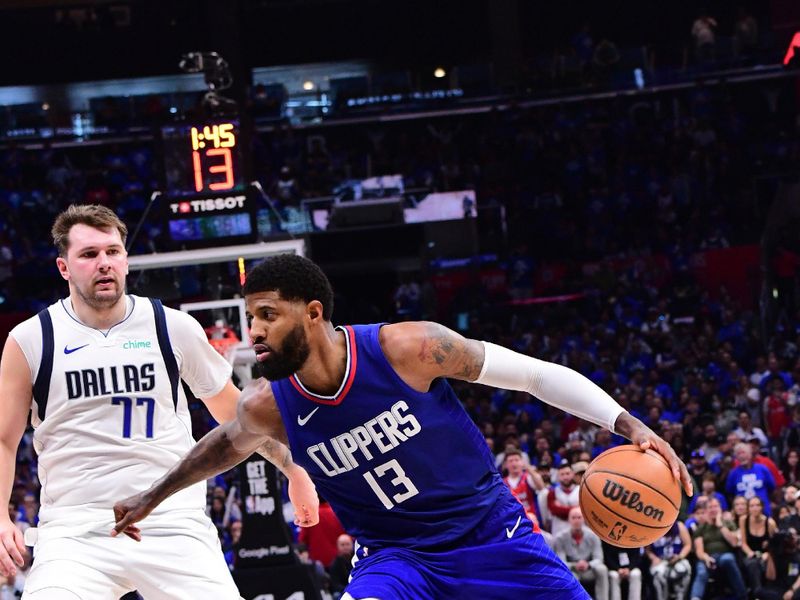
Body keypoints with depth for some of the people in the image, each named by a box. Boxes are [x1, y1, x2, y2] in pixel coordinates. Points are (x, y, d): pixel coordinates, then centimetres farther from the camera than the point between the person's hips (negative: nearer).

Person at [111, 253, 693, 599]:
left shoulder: (409, 348, -22)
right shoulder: (267, 407, -11)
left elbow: (534, 374, -13)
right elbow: (228, 443, 15)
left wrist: (630, 425, -20)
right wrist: (152, 497, 26)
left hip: (491, 534, -1)